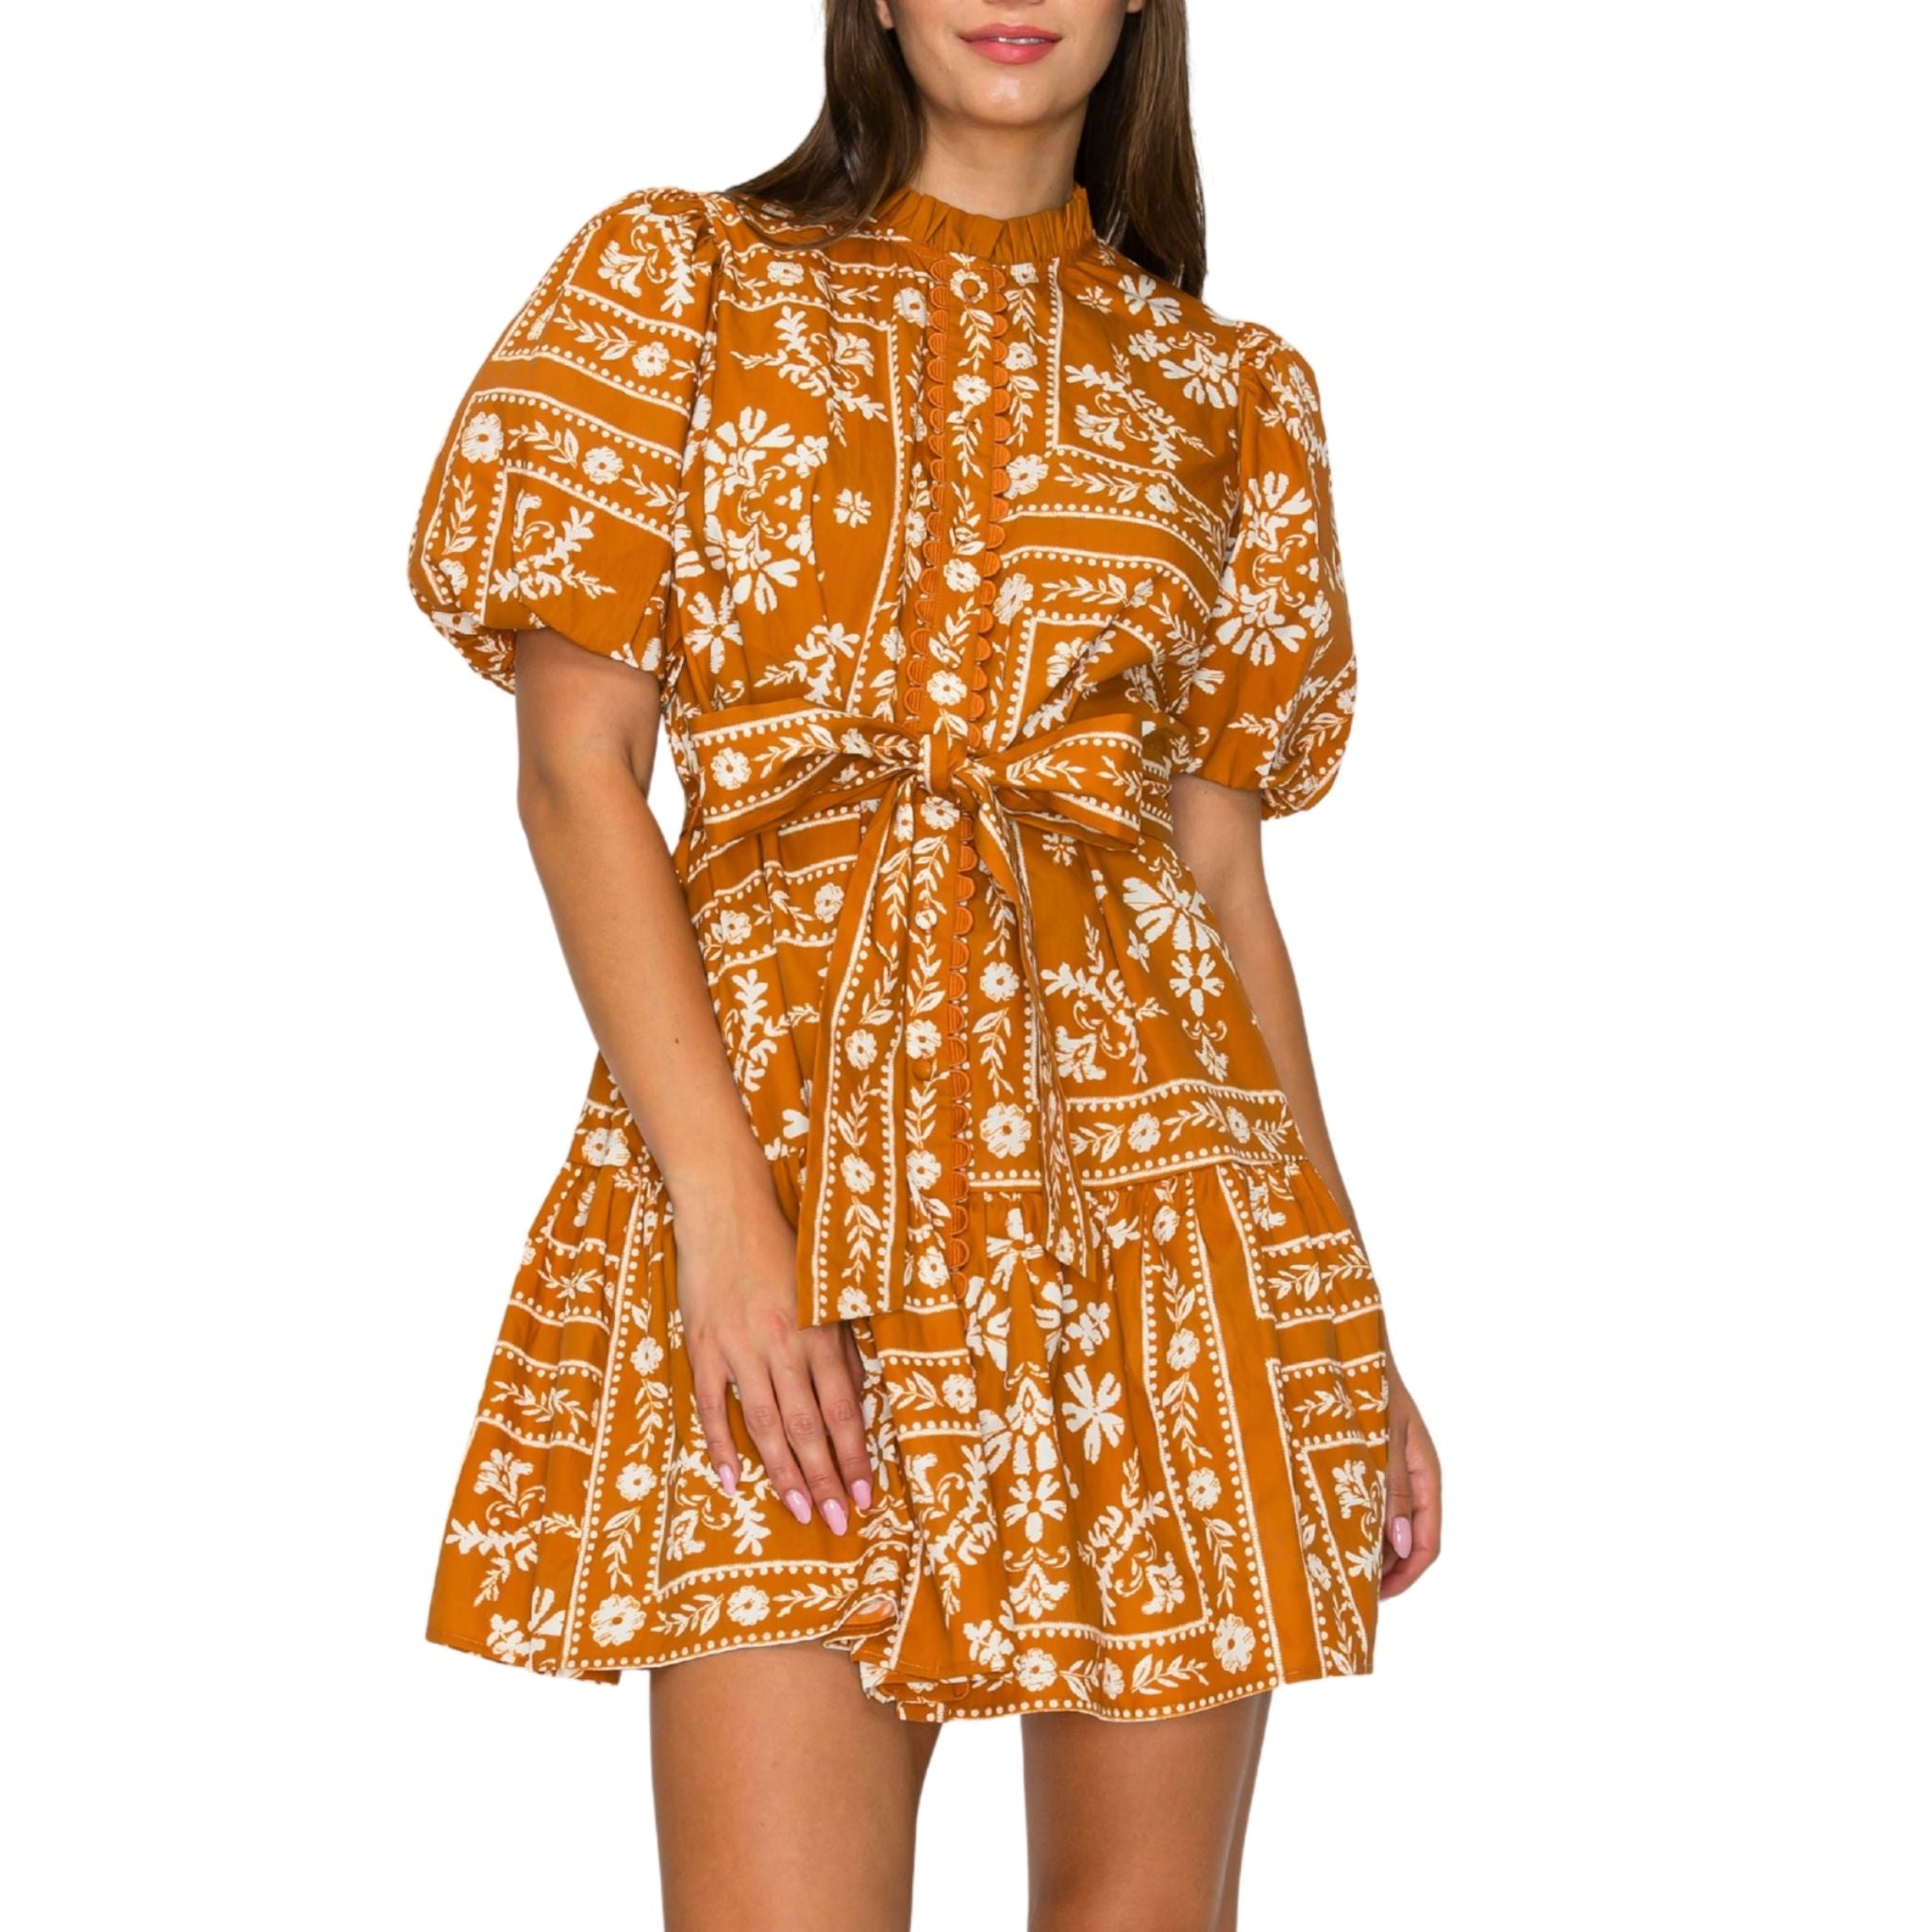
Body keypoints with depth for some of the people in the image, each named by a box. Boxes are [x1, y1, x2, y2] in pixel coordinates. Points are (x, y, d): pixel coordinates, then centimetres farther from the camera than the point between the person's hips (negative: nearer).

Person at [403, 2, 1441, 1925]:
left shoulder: (1225, 391, 14)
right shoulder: (681, 281, 7)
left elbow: (1222, 865, 14)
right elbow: (575, 759, -1)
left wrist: (1355, 1326, 9)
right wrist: (721, 1207, -13)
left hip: (1153, 1152, 3)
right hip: (790, 1098, -2)